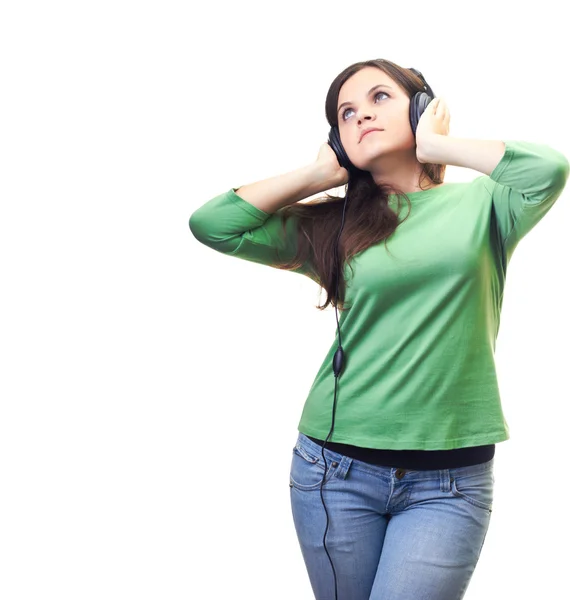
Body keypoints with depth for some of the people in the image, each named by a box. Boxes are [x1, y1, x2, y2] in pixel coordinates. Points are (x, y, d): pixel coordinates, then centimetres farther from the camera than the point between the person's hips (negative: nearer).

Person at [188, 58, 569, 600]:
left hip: (449, 482, -2)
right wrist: (321, 172, 3)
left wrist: (435, 146, -5)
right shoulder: (332, 225, 7)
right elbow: (211, 224, -2)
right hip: (337, 467, 2)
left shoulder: (480, 205, 3)